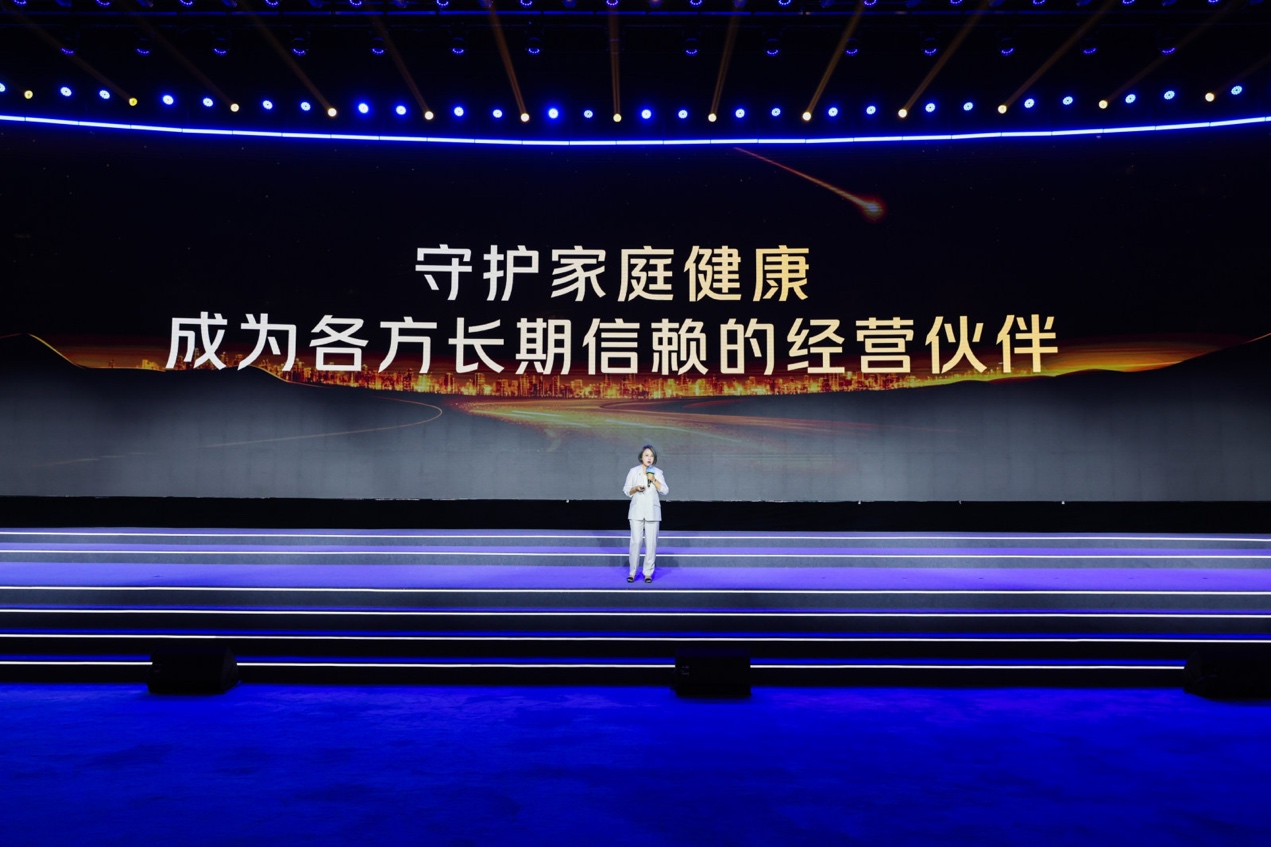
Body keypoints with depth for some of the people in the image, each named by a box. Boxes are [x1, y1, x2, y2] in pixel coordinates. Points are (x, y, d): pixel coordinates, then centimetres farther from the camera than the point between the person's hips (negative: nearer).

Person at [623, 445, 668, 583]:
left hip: (652, 512, 1)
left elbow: (664, 491, -2)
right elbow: (626, 490, 5)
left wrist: (653, 480, -13)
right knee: (636, 541, -6)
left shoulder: (658, 472, 5)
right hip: (637, 511, -1)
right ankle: (632, 572, 5)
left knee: (651, 542, 0)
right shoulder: (633, 471, 2)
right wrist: (636, 488, -14)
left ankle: (648, 572, 9)